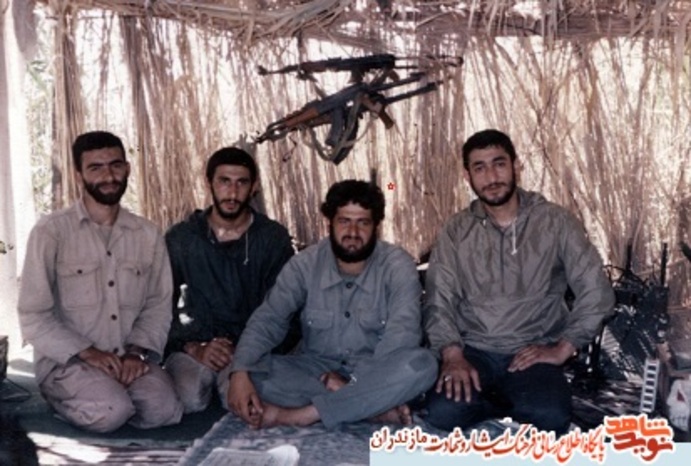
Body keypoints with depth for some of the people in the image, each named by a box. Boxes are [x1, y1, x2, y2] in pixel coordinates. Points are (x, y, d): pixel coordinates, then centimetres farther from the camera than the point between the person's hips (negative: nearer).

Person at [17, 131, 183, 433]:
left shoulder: (148, 235, 7)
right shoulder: (51, 232, -6)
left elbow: (159, 305, 6)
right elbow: (33, 317, -7)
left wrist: (138, 350, -12)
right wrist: (85, 352, -17)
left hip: (131, 358, 3)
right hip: (66, 359, -3)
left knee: (163, 410, -24)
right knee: (111, 412, -30)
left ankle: (113, 392, 7)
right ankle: (71, 398, 4)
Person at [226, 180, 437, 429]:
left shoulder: (397, 265, -13)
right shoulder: (305, 264, -7)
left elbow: (403, 331, -24)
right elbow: (268, 320, -12)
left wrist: (356, 382, -33)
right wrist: (239, 373, -29)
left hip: (374, 370, -1)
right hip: (317, 368, 2)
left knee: (421, 364, -34)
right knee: (252, 373, -25)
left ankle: (299, 415, -29)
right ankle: (375, 405, -27)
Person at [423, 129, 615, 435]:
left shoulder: (555, 222, 0)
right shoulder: (456, 231, 5)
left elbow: (596, 293, -3)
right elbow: (439, 301, 0)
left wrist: (561, 349, -9)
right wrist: (453, 355, -16)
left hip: (531, 353, -1)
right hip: (474, 350, 2)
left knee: (551, 418, -31)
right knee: (443, 413, -27)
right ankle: (518, 406, 1)